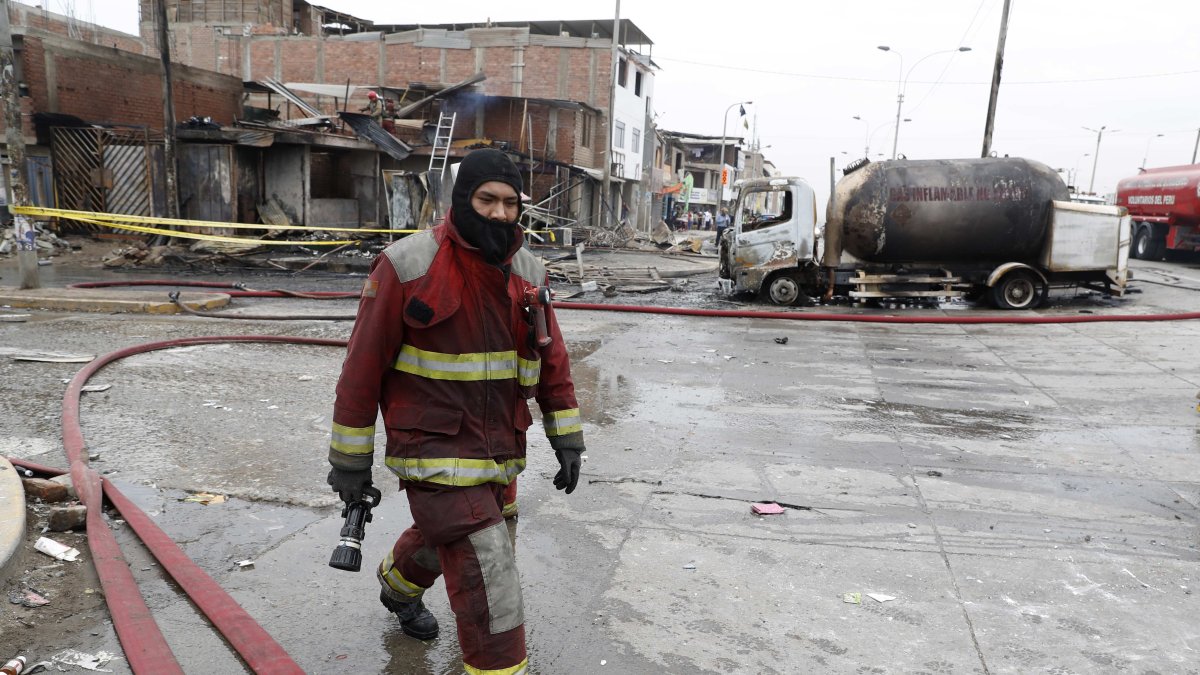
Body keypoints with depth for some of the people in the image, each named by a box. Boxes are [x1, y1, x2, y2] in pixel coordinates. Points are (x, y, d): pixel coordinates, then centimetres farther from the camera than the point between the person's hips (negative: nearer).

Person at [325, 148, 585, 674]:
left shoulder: (528, 273, 1)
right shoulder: (408, 266, -15)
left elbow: (552, 360, 8)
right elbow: (363, 366, -11)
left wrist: (567, 440, 7)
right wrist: (350, 459, -6)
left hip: (499, 448, 6)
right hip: (435, 449, -6)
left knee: (445, 535, 28)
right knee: (488, 570, -11)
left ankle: (398, 586, 60)